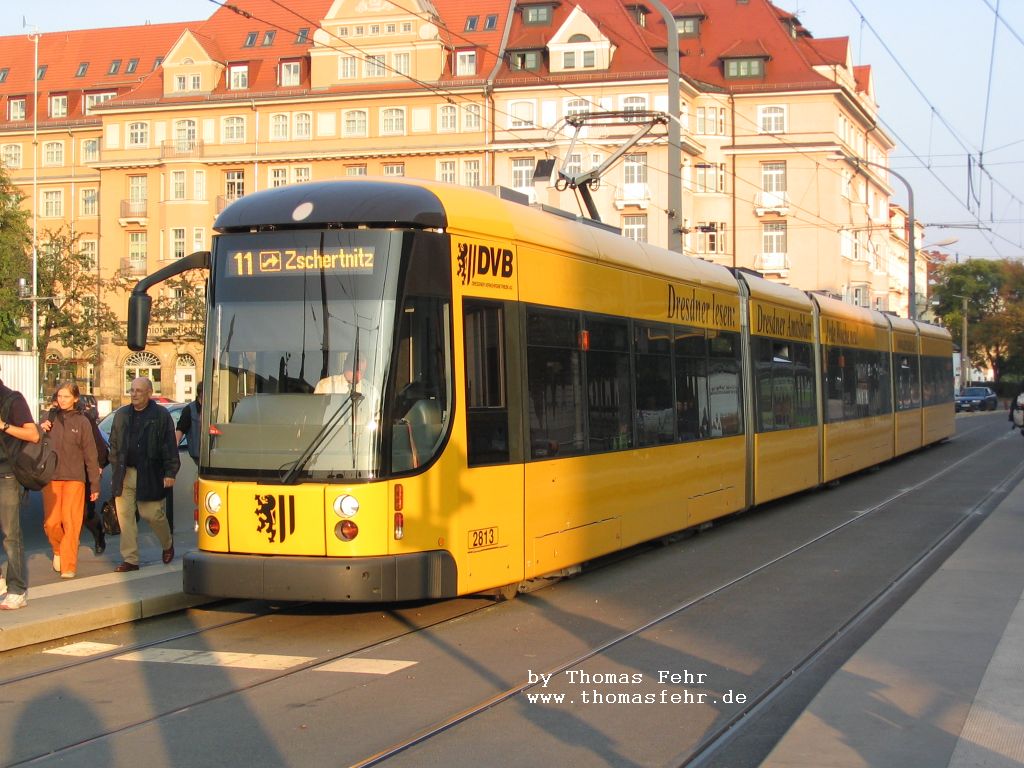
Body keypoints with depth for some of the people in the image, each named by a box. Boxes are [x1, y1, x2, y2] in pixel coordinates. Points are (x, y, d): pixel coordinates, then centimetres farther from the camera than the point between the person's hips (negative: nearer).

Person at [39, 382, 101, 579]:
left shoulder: (82, 421, 0)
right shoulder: (50, 418, 7)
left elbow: (90, 454, 1)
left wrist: (95, 484, -2)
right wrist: (41, 430, -7)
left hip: (74, 478, -2)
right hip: (51, 477, 2)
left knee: (71, 523, -6)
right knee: (51, 523, 1)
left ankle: (68, 565, 0)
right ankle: (58, 551, 29)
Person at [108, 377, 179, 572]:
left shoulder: (161, 415, -3)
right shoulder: (121, 415, 11)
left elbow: (170, 446, -5)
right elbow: (114, 444, 17)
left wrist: (170, 473, -10)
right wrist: (115, 471, 12)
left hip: (150, 475, -4)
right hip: (125, 474, 4)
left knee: (153, 514, 0)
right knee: (125, 516, 1)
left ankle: (168, 544, 30)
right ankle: (130, 560, 7)